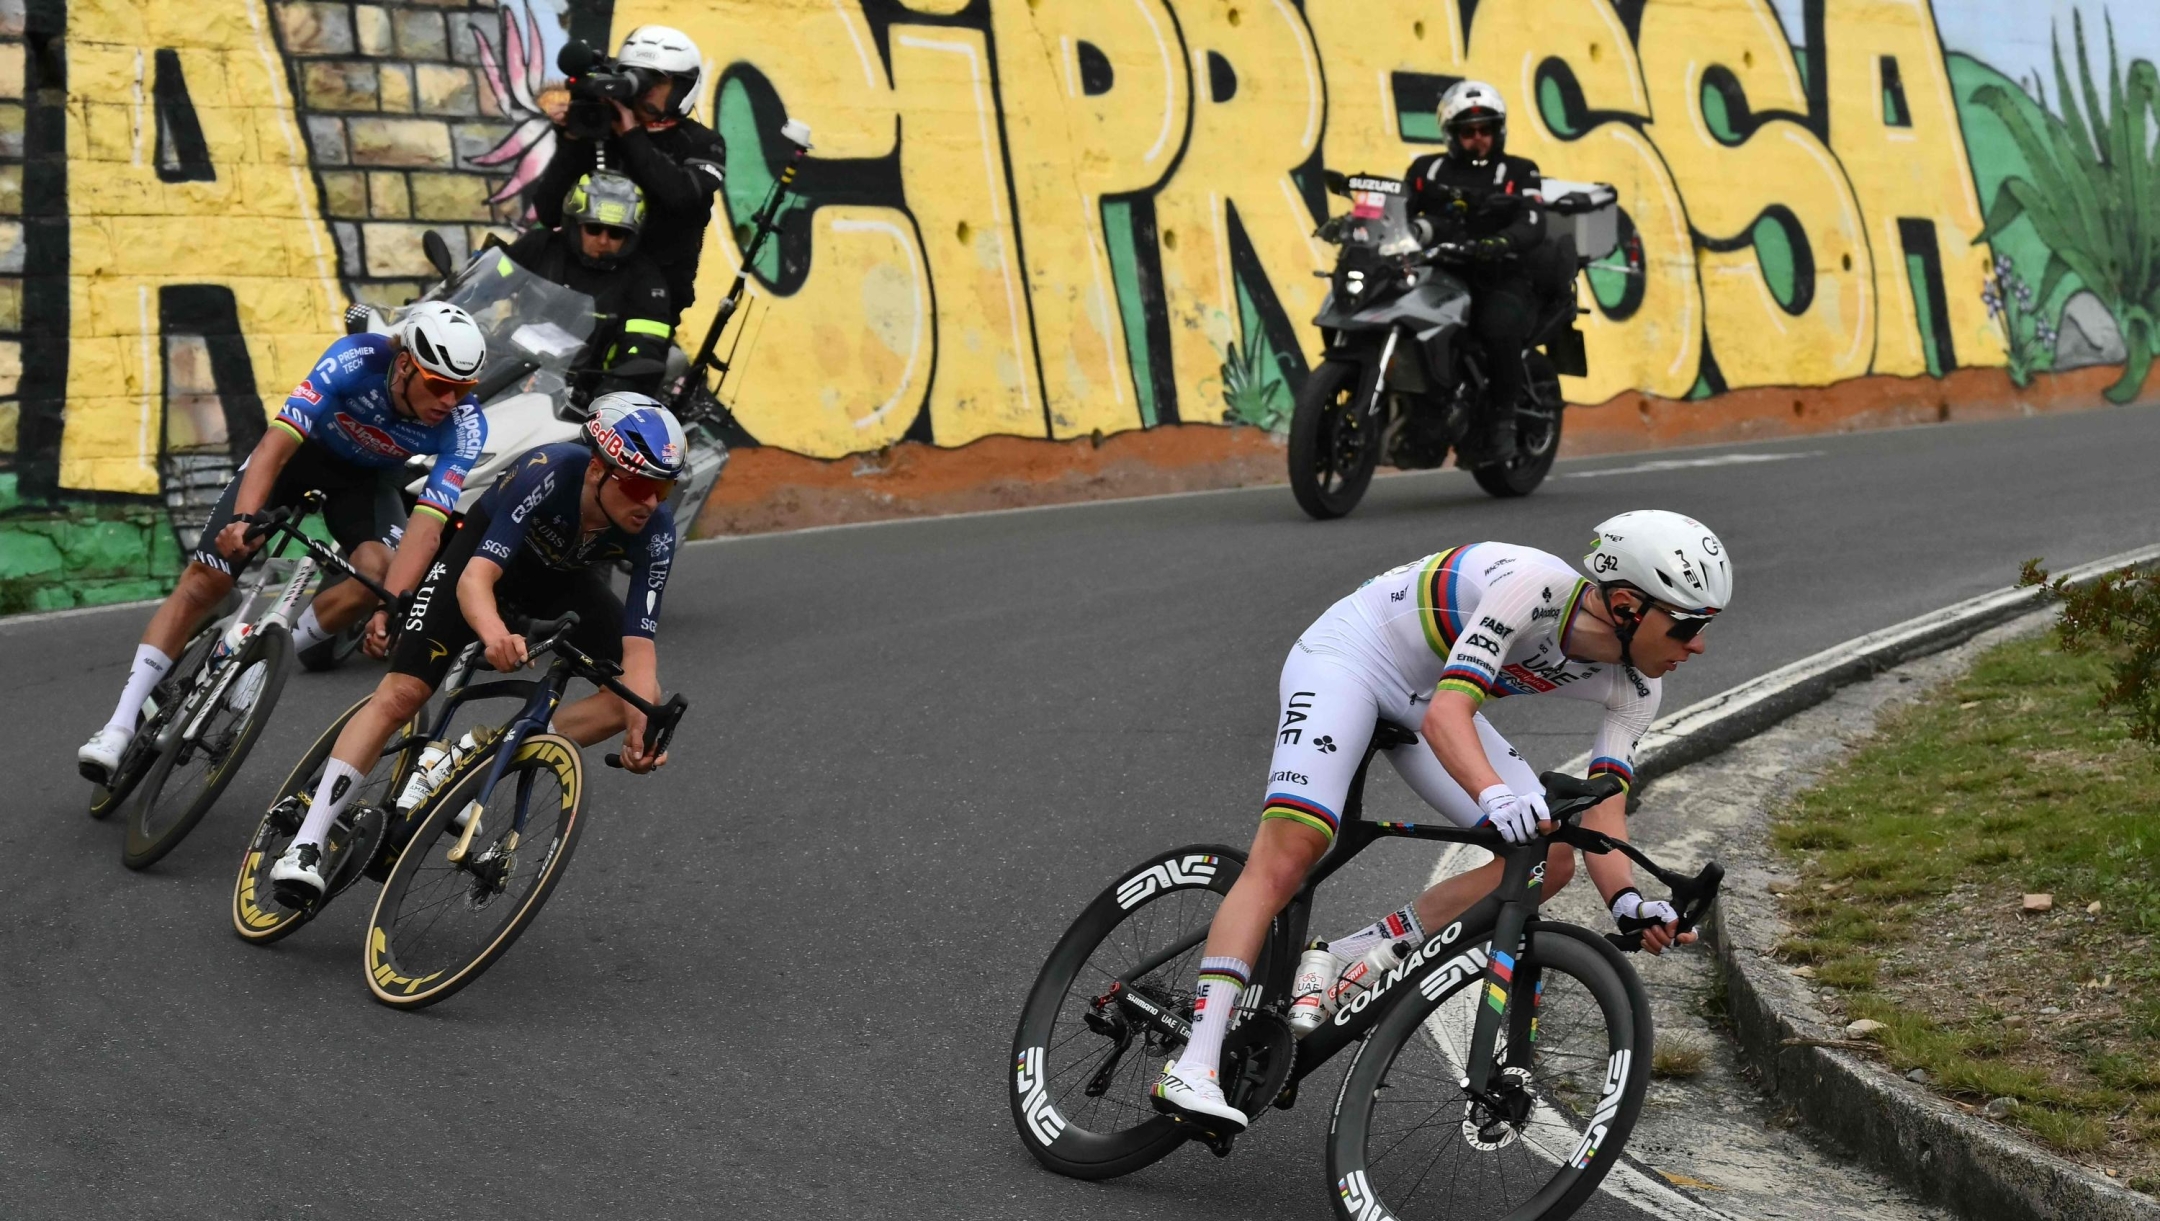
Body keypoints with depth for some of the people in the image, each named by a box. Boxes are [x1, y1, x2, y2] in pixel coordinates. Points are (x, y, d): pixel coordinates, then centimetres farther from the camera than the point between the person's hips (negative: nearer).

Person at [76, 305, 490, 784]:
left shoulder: (464, 426, -31)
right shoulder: (357, 359, -37)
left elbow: (425, 526, -38)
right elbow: (277, 443, -42)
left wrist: (390, 609, -51)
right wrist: (244, 518, -57)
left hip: (366, 477, 2)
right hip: (303, 450, -2)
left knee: (376, 573, -29)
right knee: (206, 578, -11)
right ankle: (121, 723, -6)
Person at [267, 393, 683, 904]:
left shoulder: (655, 530, -31)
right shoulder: (549, 472, -40)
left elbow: (639, 646, -32)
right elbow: (475, 578, -46)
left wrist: (644, 728, -49)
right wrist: (495, 634, -68)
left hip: (563, 580, 4)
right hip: (487, 550, -4)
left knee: (634, 695, -16)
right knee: (402, 693, -18)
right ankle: (306, 845, -15)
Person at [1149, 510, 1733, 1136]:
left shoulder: (1632, 692, -13)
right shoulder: (1534, 586, -34)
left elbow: (1601, 819, -14)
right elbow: (1446, 715, -42)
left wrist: (1628, 902, -34)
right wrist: (1495, 796, -60)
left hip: (1424, 700, 7)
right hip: (1351, 654, -7)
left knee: (1550, 860, -8)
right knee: (1287, 853, -23)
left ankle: (1343, 963, -6)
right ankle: (1193, 1067, -24)